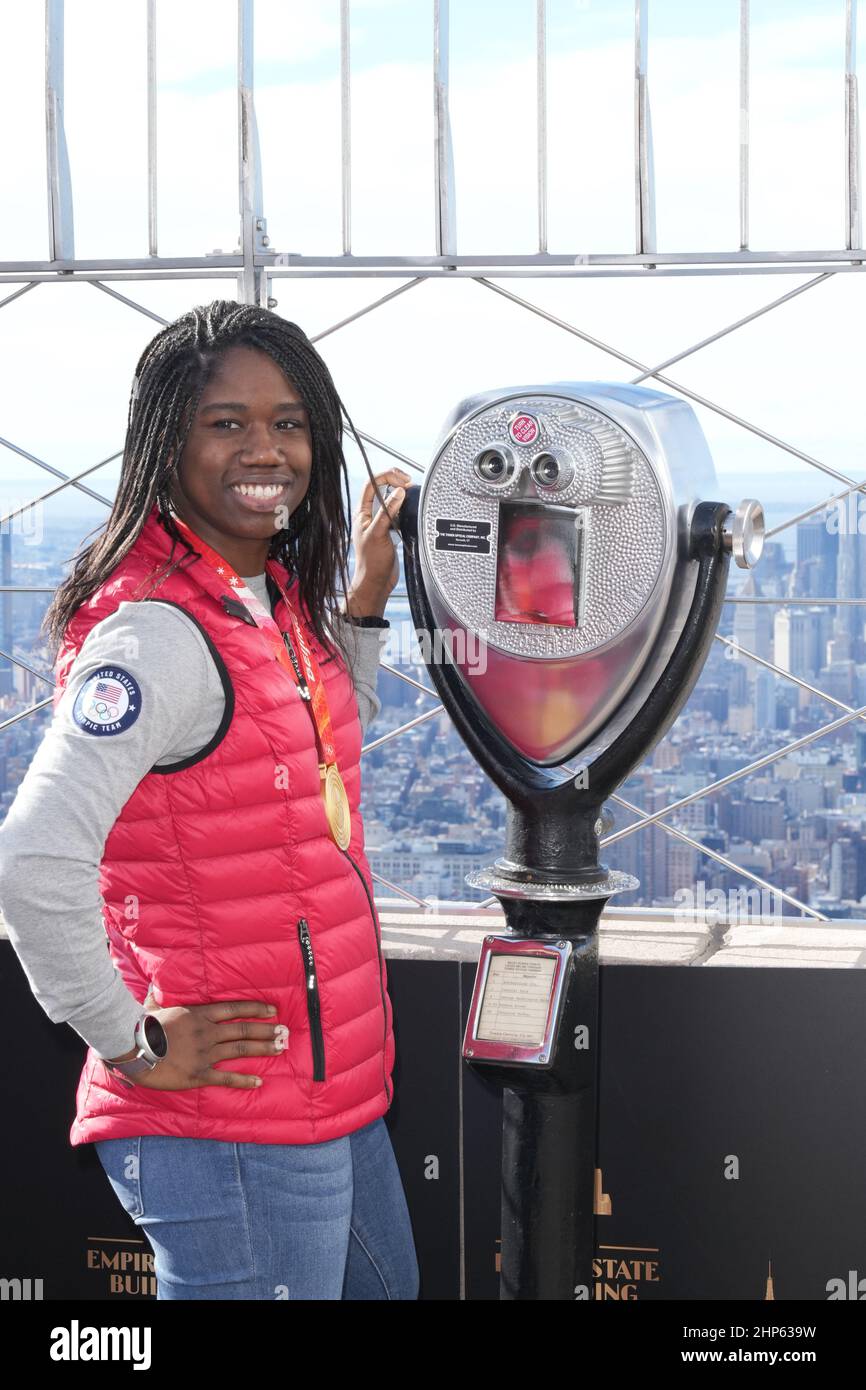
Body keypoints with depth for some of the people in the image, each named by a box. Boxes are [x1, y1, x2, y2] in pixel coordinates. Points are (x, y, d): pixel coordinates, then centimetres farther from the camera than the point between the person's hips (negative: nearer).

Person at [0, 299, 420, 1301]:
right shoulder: (159, 633, -23)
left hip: (333, 1097, 10)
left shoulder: (276, 597, 6)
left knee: (385, 1285, 28)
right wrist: (132, 1046, -21)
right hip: (232, 1134, -10)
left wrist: (367, 598, 13)